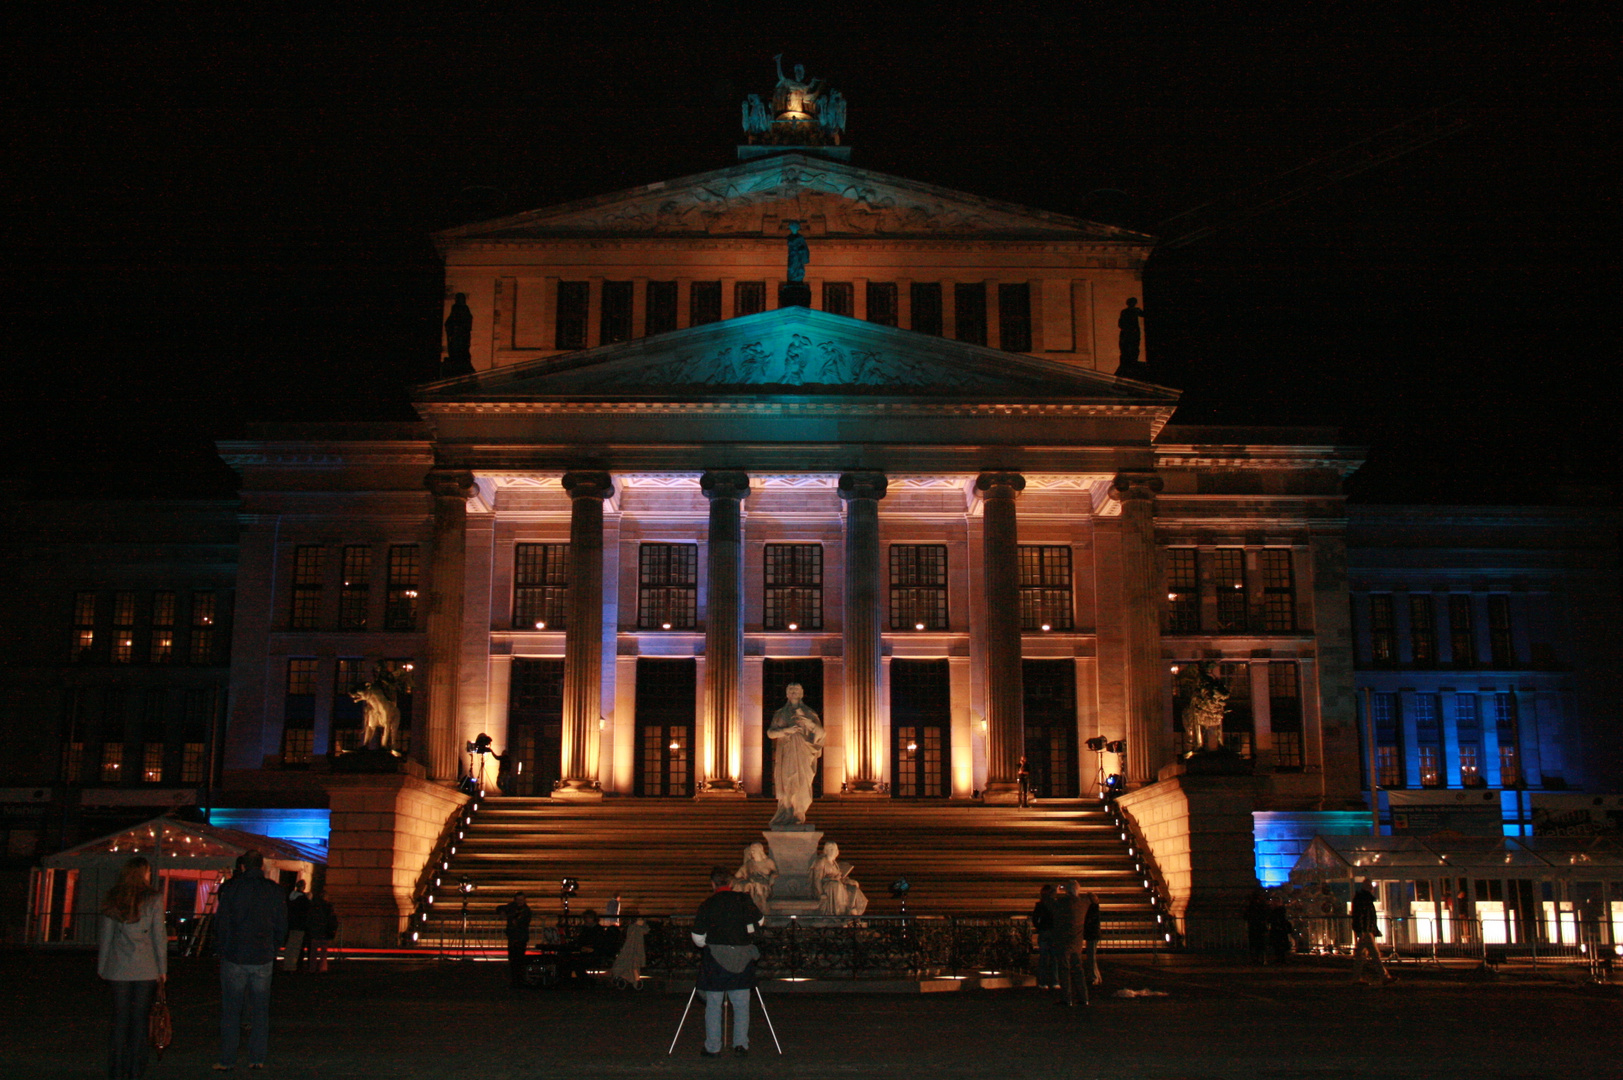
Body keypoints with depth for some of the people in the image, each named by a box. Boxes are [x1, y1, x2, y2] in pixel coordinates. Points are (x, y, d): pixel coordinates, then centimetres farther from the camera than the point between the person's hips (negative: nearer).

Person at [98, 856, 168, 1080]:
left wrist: (102, 966, 15)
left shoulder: (113, 899, 3)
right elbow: (159, 935, -4)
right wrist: (162, 967, 3)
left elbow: (106, 936, 7)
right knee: (139, 1019, 6)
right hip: (146, 969, -2)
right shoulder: (153, 899, -5)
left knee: (120, 1020, 7)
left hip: (119, 969, 2)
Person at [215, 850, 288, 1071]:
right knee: (260, 1010, 9)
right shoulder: (274, 890, 1)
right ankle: (257, 1059, 9)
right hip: (263, 959, 2)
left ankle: (227, 1059, 5)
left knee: (230, 1011, 5)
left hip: (234, 958, -2)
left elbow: (221, 922, -3)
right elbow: (282, 926, 5)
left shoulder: (231, 888, -5)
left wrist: (223, 948, 11)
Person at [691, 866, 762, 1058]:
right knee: (741, 1005, 8)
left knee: (713, 1005, 5)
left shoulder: (707, 905, -4)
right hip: (742, 957, 2)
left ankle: (713, 1048, 6)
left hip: (715, 957, -2)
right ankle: (741, 1044, 2)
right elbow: (759, 920, 17)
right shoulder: (744, 900, 1)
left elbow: (697, 937, -1)